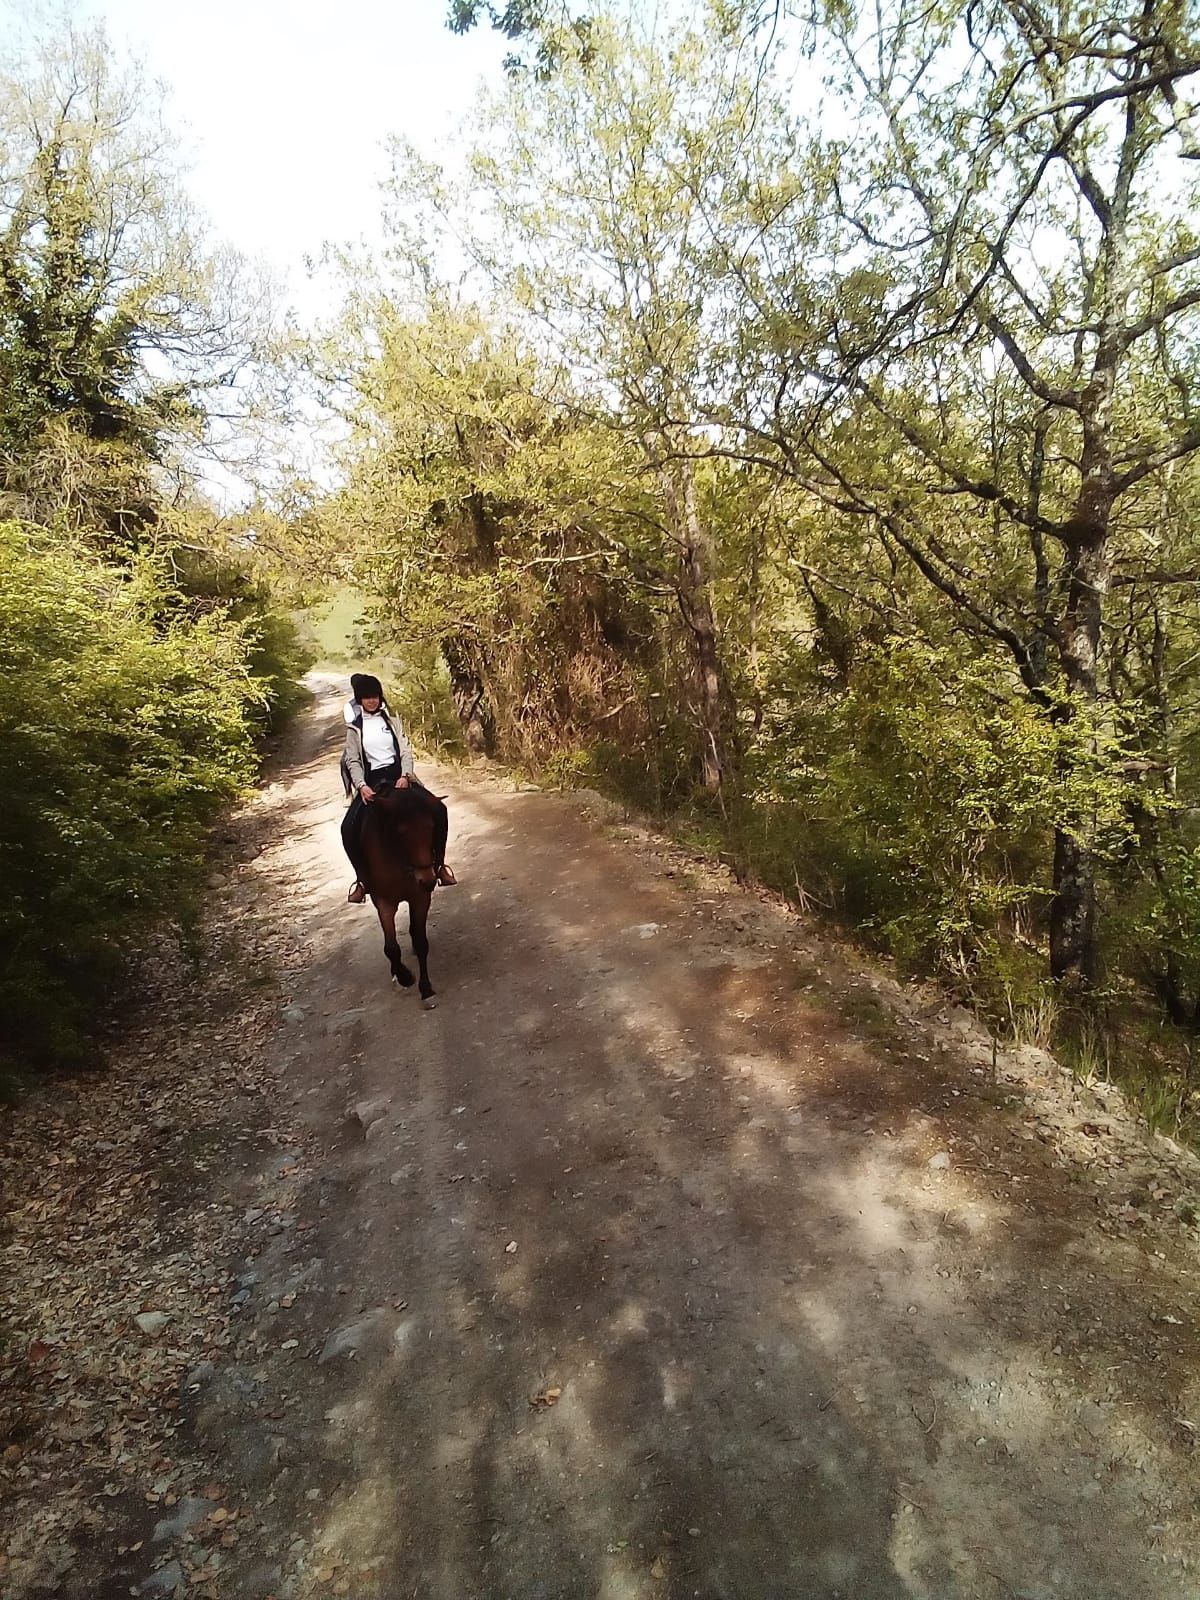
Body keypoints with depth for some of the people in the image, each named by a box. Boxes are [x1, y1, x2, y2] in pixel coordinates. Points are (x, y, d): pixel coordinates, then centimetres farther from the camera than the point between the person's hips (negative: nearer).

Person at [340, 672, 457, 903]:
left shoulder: (391, 718, 8)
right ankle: (362, 879, -3)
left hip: (398, 774, 1)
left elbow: (406, 750, 4)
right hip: (372, 780, -1)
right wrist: (361, 785, -16)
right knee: (349, 828, -22)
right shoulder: (355, 726, 4)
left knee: (437, 810, -18)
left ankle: (439, 865, -1)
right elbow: (352, 760, 1)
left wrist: (405, 776, -14)